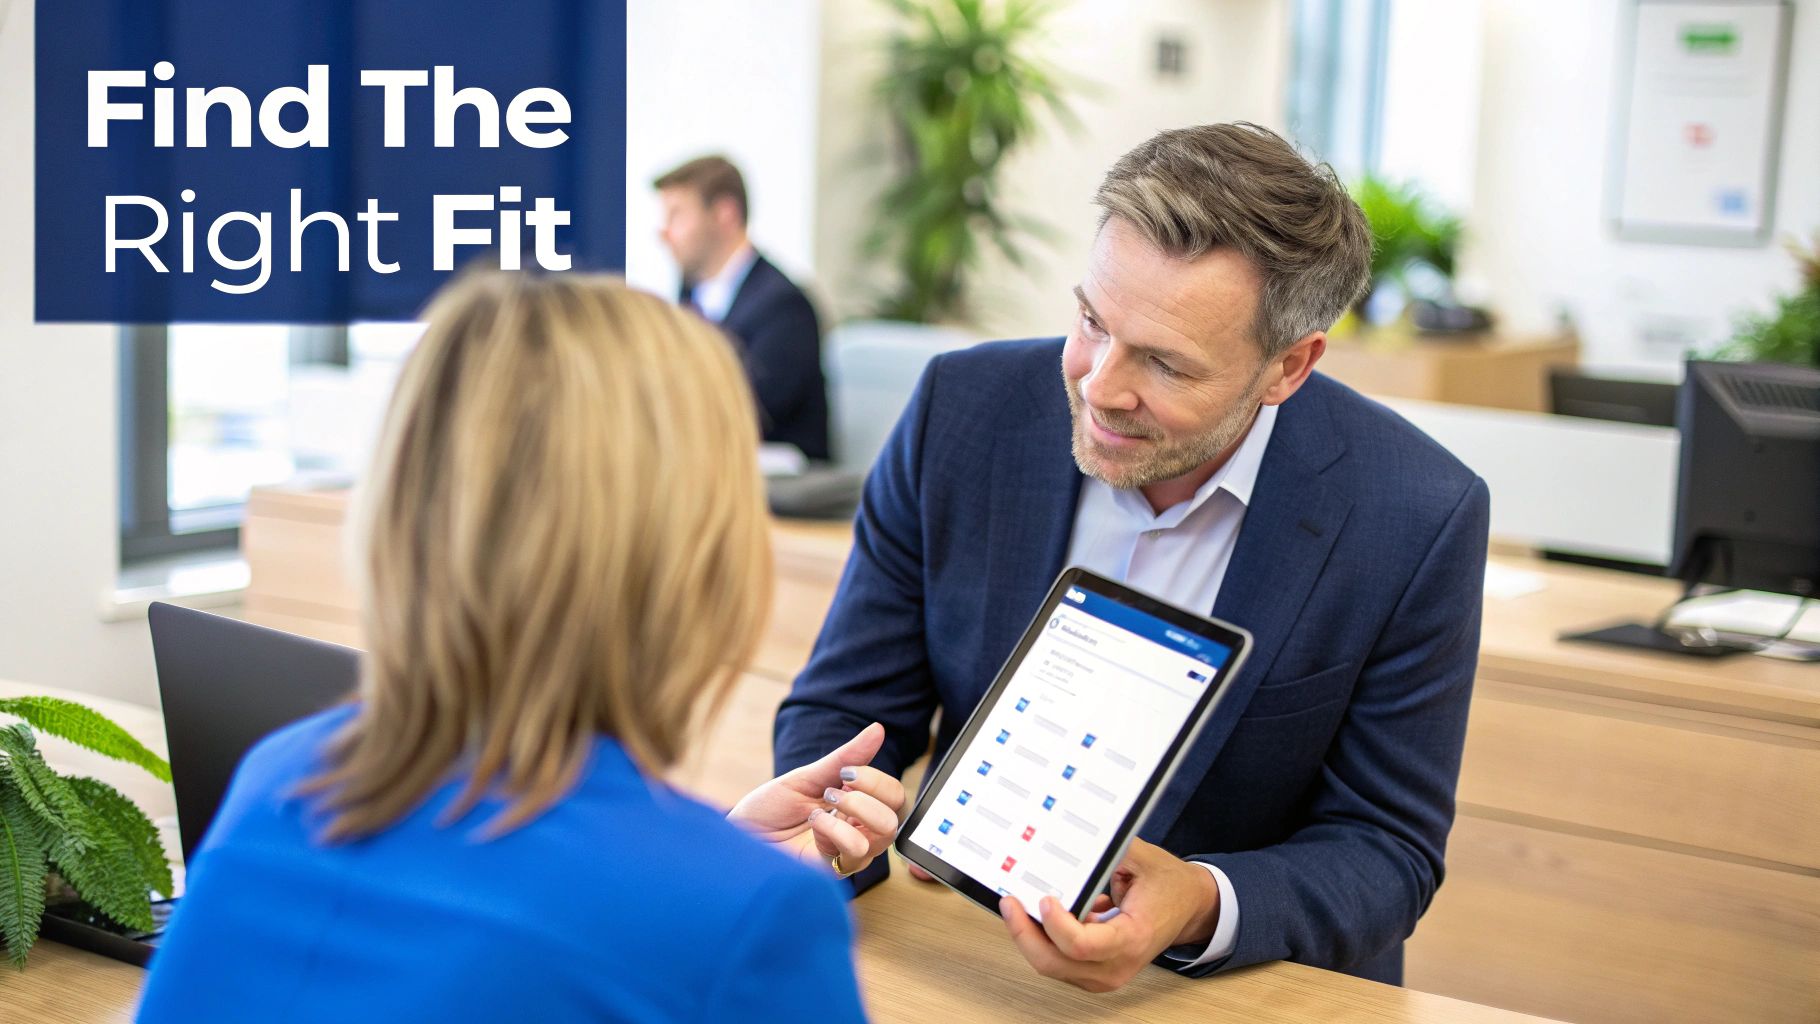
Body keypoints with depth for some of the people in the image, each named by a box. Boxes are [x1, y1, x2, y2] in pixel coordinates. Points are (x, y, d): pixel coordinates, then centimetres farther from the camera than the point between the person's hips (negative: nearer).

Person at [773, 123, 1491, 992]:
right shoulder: (964, 412, -8)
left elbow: (1385, 850, -7)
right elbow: (844, 712, 0)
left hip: (1256, 987, 0)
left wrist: (1201, 909, -27)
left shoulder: (1415, 522, -14)